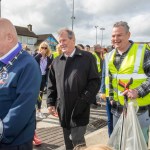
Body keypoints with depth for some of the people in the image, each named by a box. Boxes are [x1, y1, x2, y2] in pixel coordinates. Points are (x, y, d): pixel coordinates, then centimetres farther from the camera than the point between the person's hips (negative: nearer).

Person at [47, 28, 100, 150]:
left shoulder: (87, 57, -4)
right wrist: (50, 102, 3)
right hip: (63, 110, 5)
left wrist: (84, 101, -15)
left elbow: (95, 81, -7)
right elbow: (52, 85, 13)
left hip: (80, 110, -4)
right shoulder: (56, 62, 11)